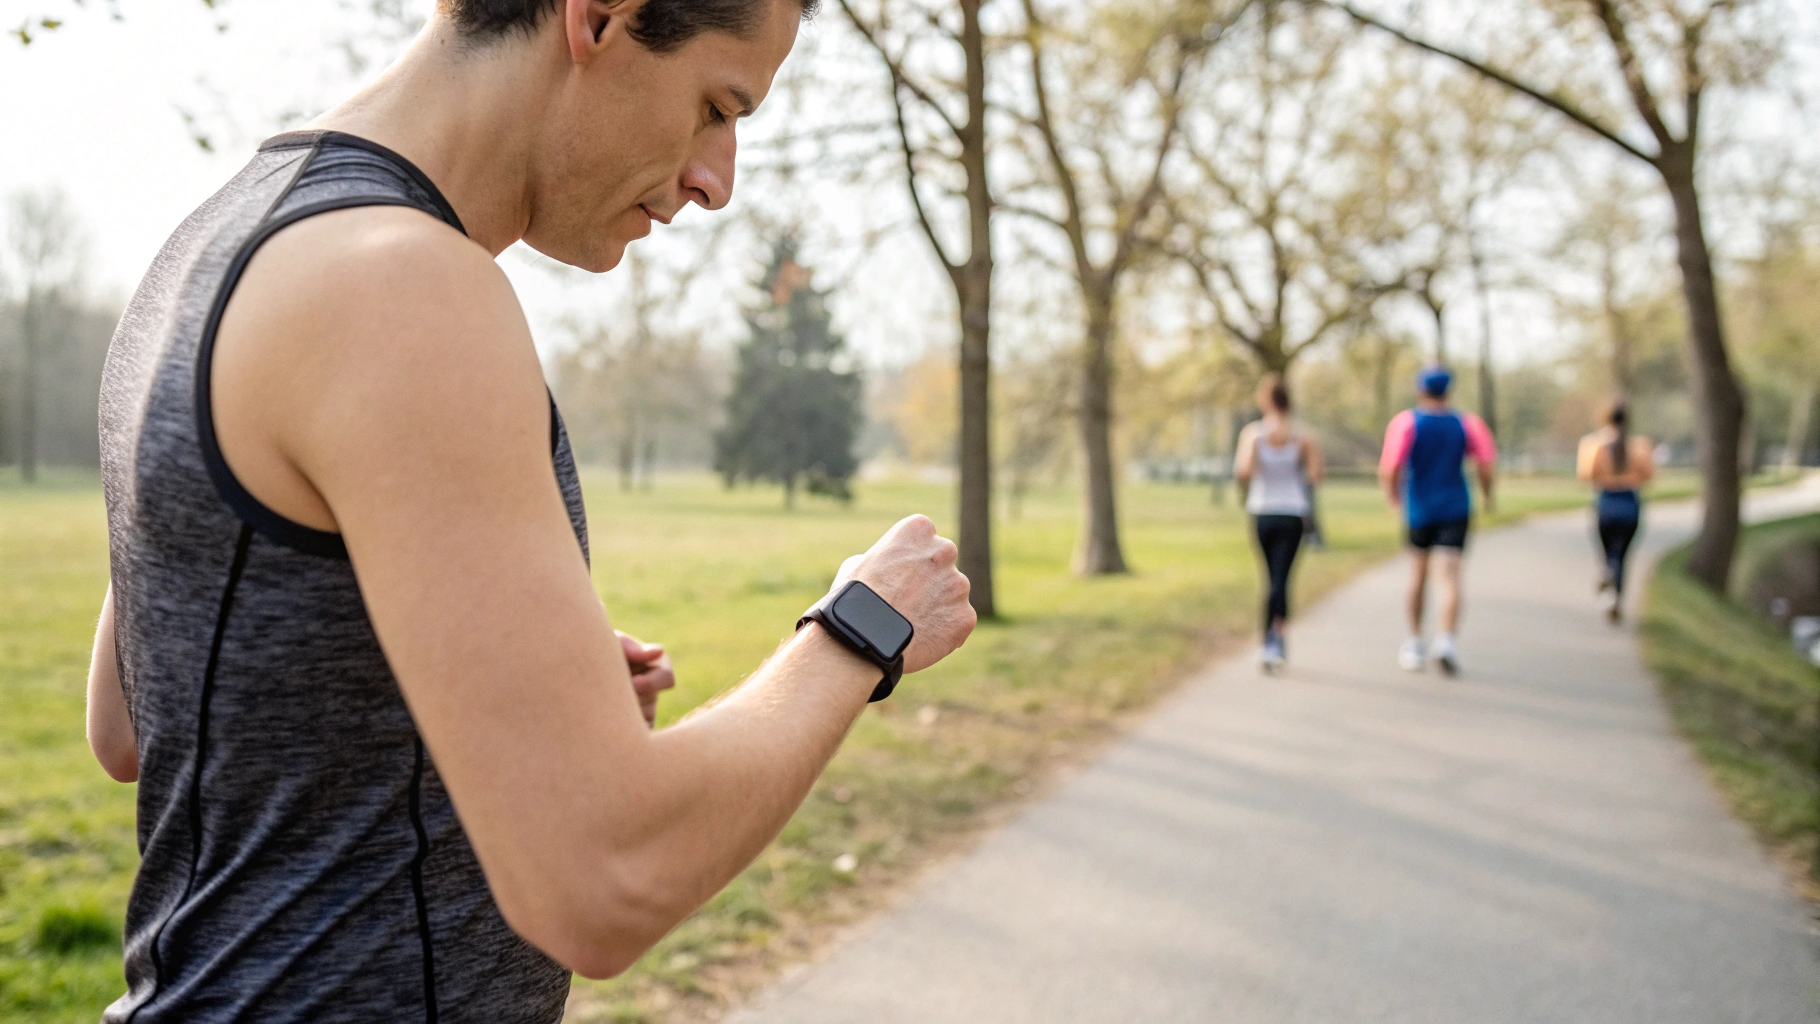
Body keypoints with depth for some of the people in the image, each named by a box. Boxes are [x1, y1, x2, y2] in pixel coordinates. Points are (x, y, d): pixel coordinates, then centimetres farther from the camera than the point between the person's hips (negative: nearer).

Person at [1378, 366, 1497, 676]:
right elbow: (1487, 464, -9)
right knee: (1450, 578, -6)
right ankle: (1447, 639, -26)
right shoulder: (1467, 423, 1)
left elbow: (1390, 469, -15)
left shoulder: (1406, 422, -5)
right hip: (1455, 509, 0)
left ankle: (1414, 644, 22)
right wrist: (1487, 496, 9)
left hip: (1419, 510, 0)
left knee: (1418, 575, 15)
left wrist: (1394, 496, 4)